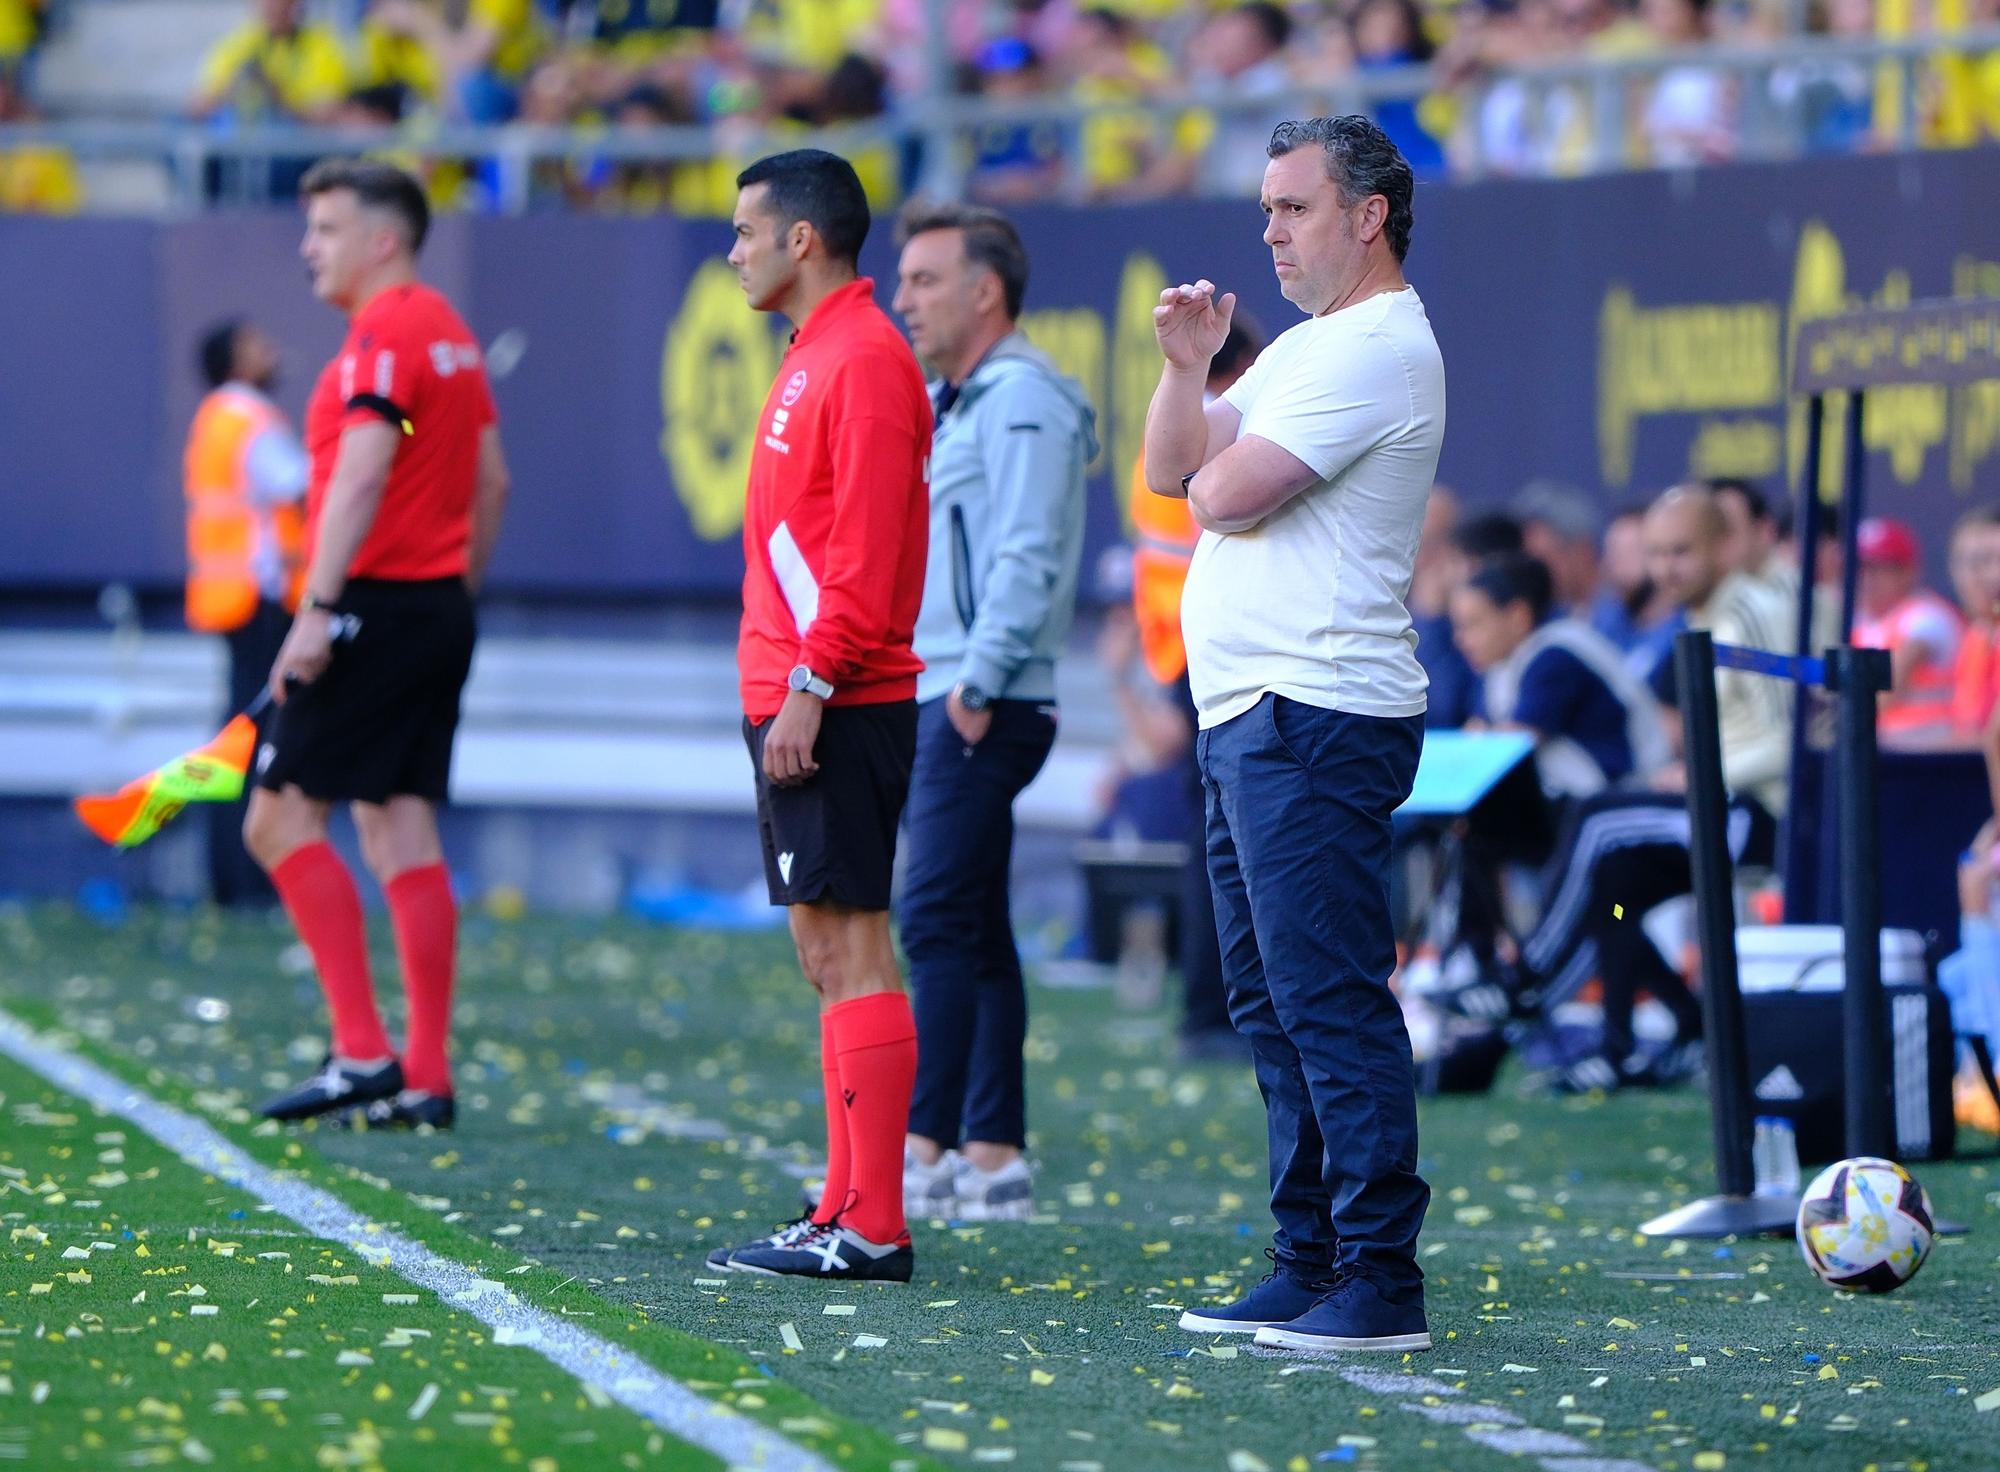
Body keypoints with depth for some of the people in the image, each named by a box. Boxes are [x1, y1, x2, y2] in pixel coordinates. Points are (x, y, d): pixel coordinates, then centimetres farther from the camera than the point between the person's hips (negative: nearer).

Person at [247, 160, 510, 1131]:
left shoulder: (384, 332, -13)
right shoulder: (451, 333, 16)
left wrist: (318, 609, -26)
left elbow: (361, 476, -23)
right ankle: (425, 1077, 6)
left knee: (281, 817, -5)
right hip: (439, 610, 9)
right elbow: (491, 481, 20)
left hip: (377, 606, -9)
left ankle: (362, 1052, -11)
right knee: (402, 834, 8)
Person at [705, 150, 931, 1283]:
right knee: (826, 952, 11)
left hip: (838, 706, -10)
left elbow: (865, 552, -20)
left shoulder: (864, 361, -13)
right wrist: (791, 689, 17)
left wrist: (809, 685, -22)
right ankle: (847, 1211, 14)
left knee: (851, 948, -10)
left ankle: (873, 1230, -10)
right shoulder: (818, 356, 18)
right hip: (799, 699, 10)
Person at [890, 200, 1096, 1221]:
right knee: (972, 933, 9)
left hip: (986, 706, -10)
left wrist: (980, 679, -22)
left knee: (940, 922, -12)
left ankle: (929, 1151, -14)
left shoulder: (1021, 399, -11)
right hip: (938, 701, 10)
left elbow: (1028, 556, -20)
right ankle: (993, 1157, 11)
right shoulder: (954, 402, 20)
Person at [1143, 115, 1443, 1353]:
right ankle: (1310, 1266, 17)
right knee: (1274, 1006, 12)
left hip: (1316, 717, -11)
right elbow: (1172, 472, 18)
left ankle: (1381, 1284, -13)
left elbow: (1228, 494, -18)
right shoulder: (1308, 345, 21)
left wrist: (1218, 468, 4)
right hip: (1248, 713, 11)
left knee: (1330, 999, -12)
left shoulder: (1375, 347, -12)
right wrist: (1189, 364, 2)